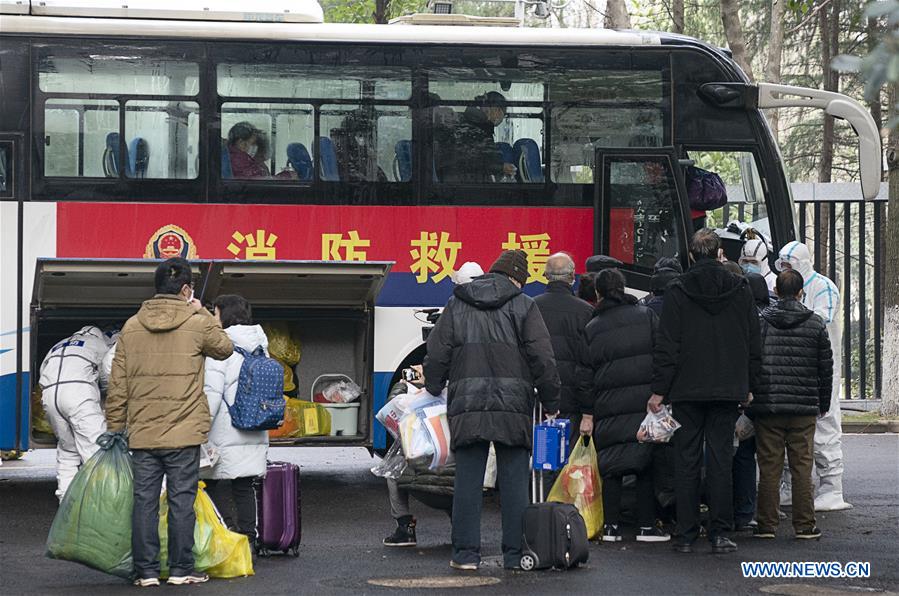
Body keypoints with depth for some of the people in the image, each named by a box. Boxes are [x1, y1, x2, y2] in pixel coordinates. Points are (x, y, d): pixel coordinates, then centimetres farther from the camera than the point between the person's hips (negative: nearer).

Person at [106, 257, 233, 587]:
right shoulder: (197, 324, -7)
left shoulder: (131, 327, 5)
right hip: (183, 434, -3)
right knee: (181, 500, 3)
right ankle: (180, 569, 6)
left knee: (144, 500, 6)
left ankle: (146, 571, 8)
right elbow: (224, 348, 14)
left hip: (142, 433, 3)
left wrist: (115, 428, 12)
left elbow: (117, 385, 6)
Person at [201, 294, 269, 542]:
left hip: (226, 436, -7)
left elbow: (211, 393, -16)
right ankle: (248, 539, 8)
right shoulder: (259, 349, 12)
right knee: (245, 488, 9)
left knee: (210, 484, 1)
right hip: (256, 436, 7)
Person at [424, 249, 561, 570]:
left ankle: (466, 552, 4)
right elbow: (542, 358, -1)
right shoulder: (523, 306, 2)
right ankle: (515, 553, 4)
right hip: (513, 406, -2)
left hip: (466, 404, 2)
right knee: (514, 481, 3)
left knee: (467, 480, 5)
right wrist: (551, 403, 6)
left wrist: (433, 389, 22)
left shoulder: (456, 304, 10)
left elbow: (437, 354, 10)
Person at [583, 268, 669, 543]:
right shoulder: (646, 315, 5)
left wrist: (587, 414, 6)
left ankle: (611, 526, 2)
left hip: (608, 405, 1)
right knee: (646, 463, 3)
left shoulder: (592, 328, 8)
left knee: (610, 466, 5)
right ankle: (646, 526, 2)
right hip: (645, 401, -1)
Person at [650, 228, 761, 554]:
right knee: (721, 460, 4)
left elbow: (666, 345, -6)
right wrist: (749, 385, 16)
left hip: (686, 390, -1)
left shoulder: (677, 291, -5)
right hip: (727, 389, 1)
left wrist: (659, 390, -2)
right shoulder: (740, 289, 2)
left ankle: (686, 534, 4)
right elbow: (753, 343, 7)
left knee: (687, 460, 4)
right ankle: (719, 534, 2)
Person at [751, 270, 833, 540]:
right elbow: (826, 368, 5)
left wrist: (747, 398, 8)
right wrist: (823, 404, 15)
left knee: (769, 466, 4)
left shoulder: (760, 321, -1)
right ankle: (804, 525, 6)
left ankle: (766, 524, 5)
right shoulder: (815, 323, 1)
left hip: (766, 406, 0)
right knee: (802, 467, 5)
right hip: (805, 407, 0)